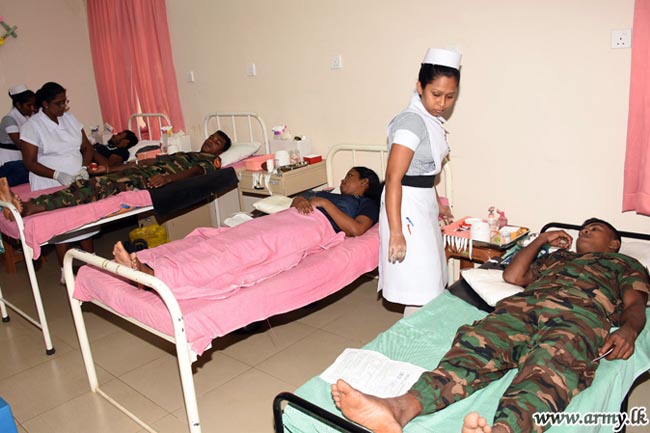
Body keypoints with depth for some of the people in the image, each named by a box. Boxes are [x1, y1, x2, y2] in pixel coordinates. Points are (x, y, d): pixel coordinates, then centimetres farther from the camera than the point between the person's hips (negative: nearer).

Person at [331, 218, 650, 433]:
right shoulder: (554, 257, 43)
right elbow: (512, 276, 31)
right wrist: (541, 240, 39)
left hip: (580, 313, -2)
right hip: (522, 304, 3)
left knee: (550, 367, -38)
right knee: (477, 343, -30)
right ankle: (402, 407, -56)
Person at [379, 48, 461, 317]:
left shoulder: (431, 120, 8)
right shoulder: (411, 121, -20)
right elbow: (393, 178, -25)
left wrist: (436, 203, 28)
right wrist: (396, 231, -28)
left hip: (424, 205, 10)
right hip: (407, 206, -10)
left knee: (428, 279, 19)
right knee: (419, 286, -3)